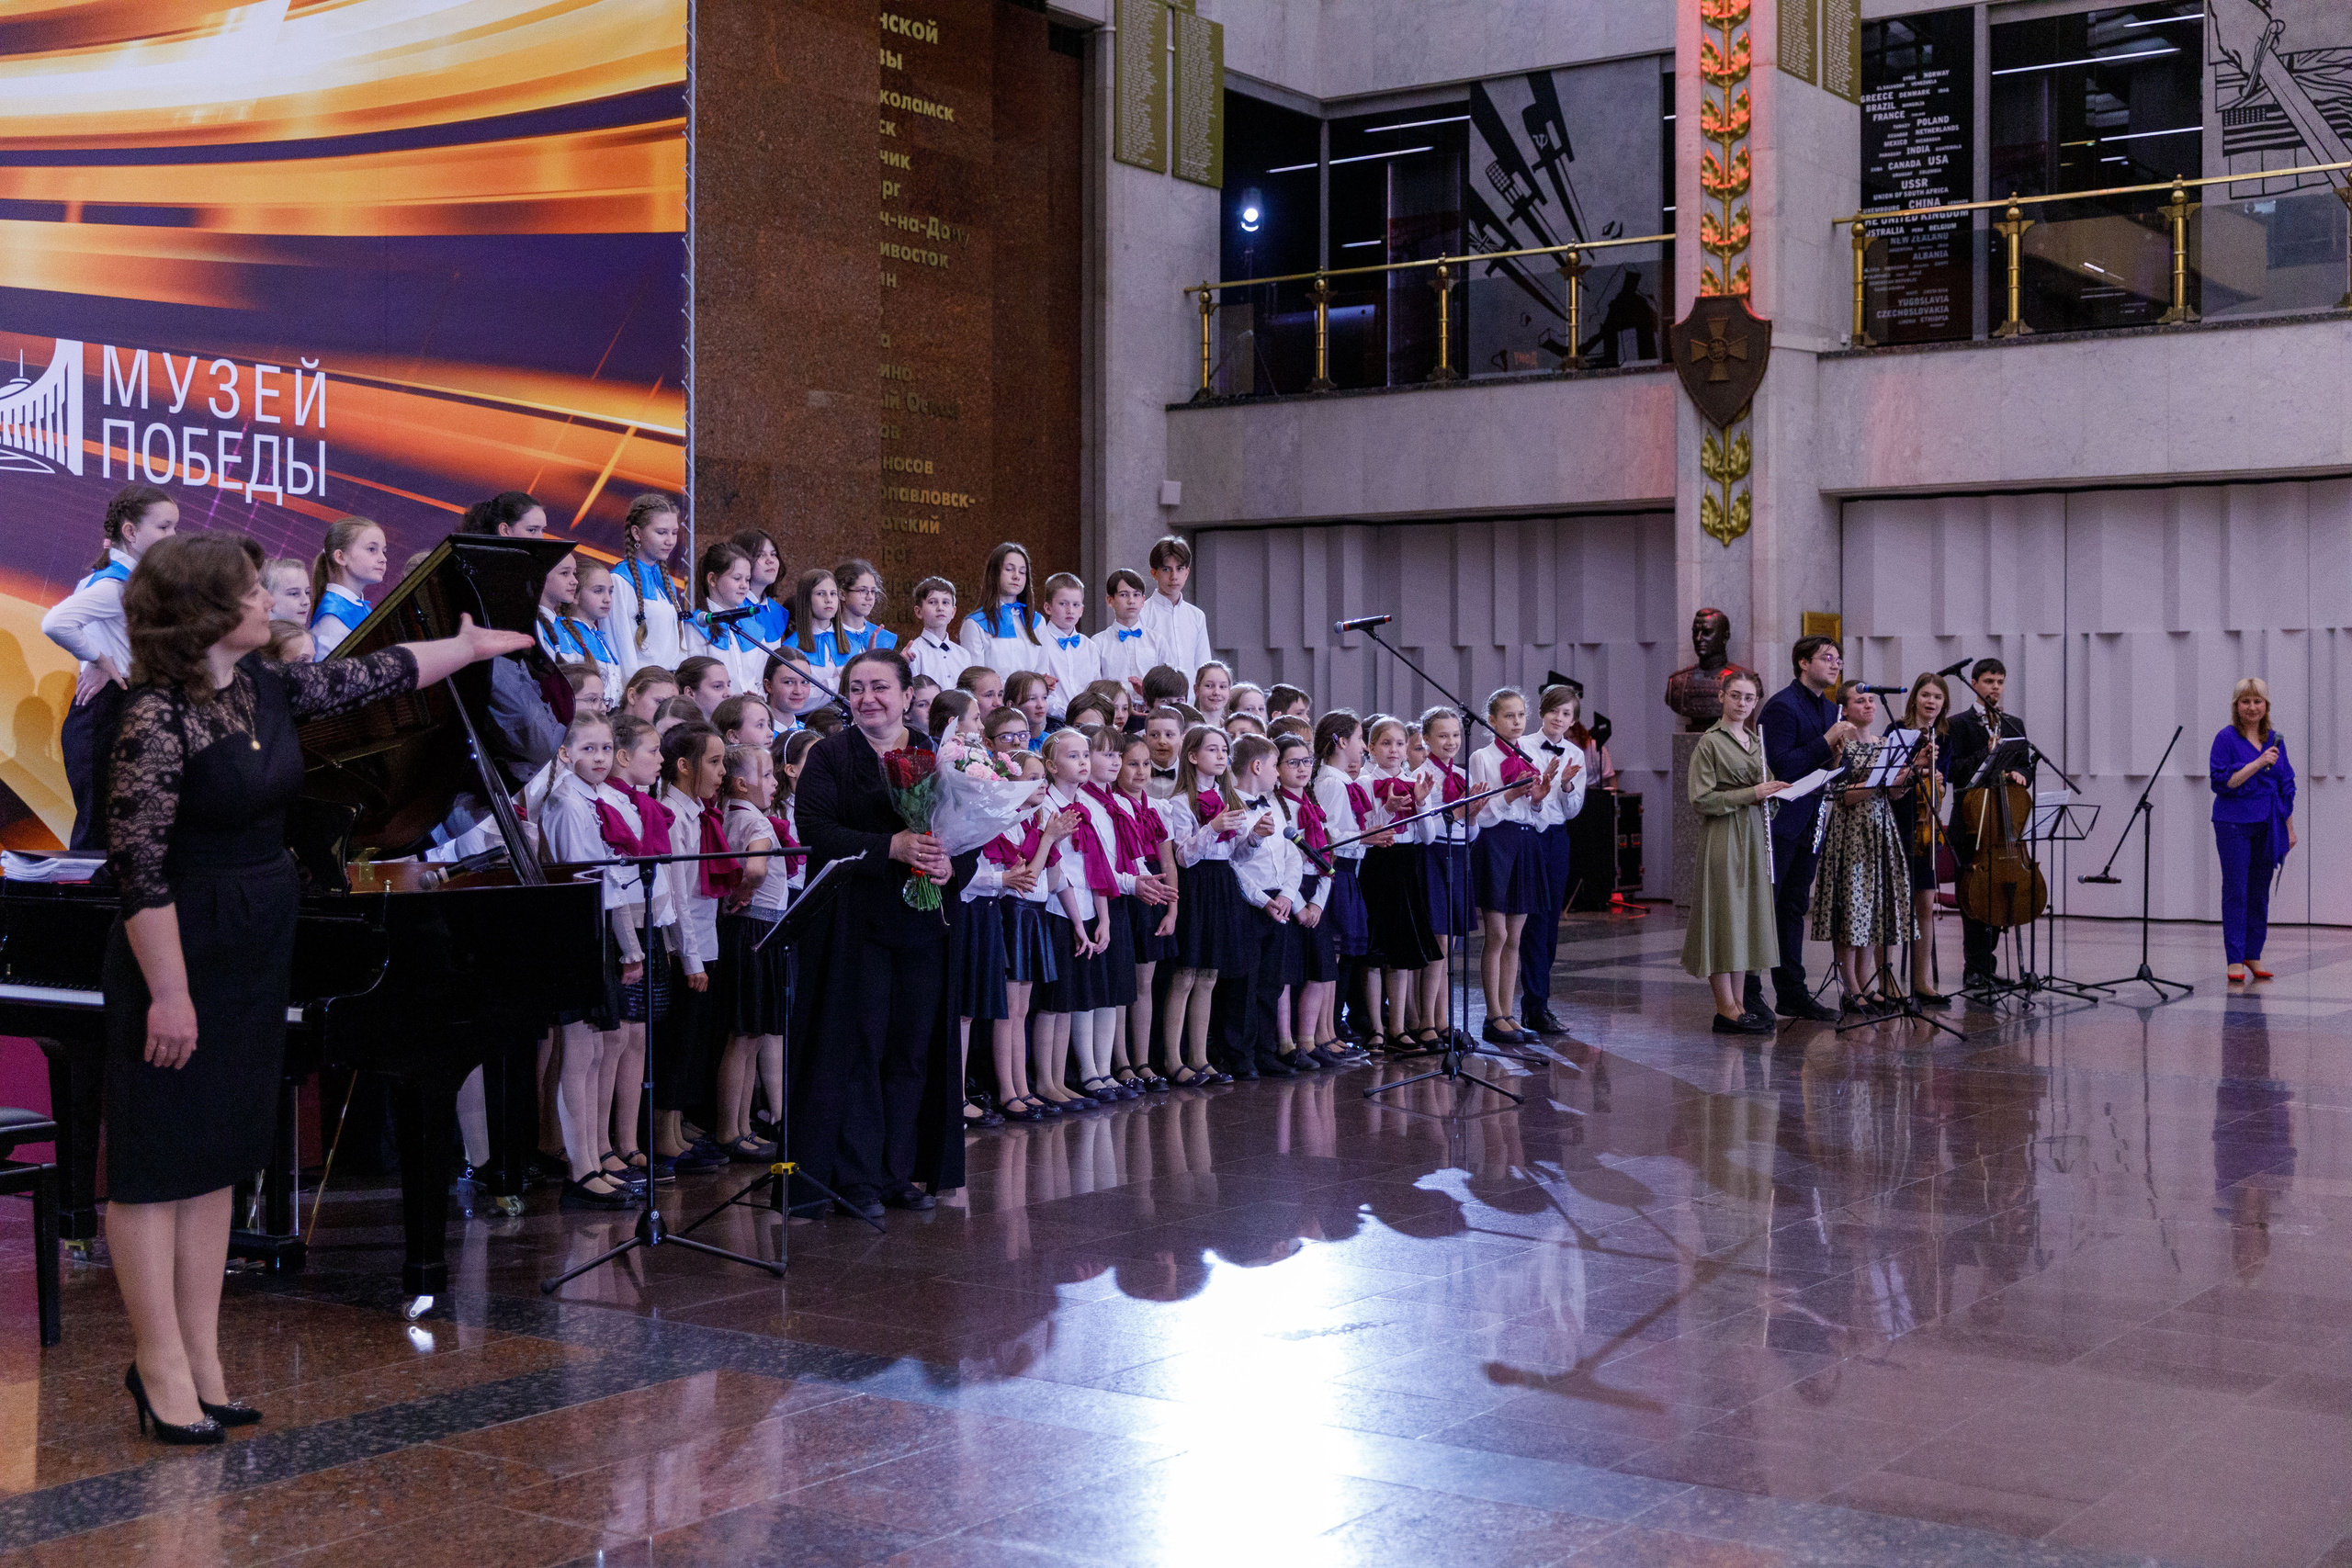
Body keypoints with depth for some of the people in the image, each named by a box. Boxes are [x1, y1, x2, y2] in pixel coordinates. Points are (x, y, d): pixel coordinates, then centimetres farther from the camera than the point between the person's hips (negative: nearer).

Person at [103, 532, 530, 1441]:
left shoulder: (264, 688, 6)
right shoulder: (155, 719, -18)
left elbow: (375, 675, 22)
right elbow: (139, 869, -19)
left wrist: (472, 646, 33)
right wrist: (169, 994, -20)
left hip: (255, 955, 9)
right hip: (182, 956, -8)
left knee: (215, 1159, 11)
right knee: (157, 1160, 0)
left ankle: (201, 1361, 17)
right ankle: (162, 1366, 6)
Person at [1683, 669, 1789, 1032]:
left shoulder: (1756, 741, 15)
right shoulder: (1710, 742, -7)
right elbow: (1700, 799, -13)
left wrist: (1769, 793, 1)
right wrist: (1750, 794, -18)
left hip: (1754, 835, 7)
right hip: (1723, 837, -7)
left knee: (1747, 919, 8)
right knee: (1724, 917, -5)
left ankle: (1740, 1003, 13)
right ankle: (1726, 1009, -2)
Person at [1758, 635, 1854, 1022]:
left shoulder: (1829, 710, 14)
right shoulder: (1783, 706, -15)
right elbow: (1780, 765, -22)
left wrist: (1838, 751, -2)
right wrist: (1826, 742, -22)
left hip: (1807, 823, 9)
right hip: (1778, 820, -9)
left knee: (1794, 908, 12)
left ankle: (1792, 993, 17)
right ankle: (1748, 993, 3)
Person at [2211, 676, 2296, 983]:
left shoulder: (2274, 740, 10)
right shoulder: (2226, 738, -4)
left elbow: (2286, 787, 14)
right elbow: (2221, 782, -12)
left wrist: (2289, 829, 12)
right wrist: (2258, 763, -20)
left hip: (2267, 827, 5)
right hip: (2234, 825, -4)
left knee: (2260, 892, 8)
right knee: (2236, 891, -4)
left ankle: (2253, 955, 17)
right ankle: (2235, 960, -2)